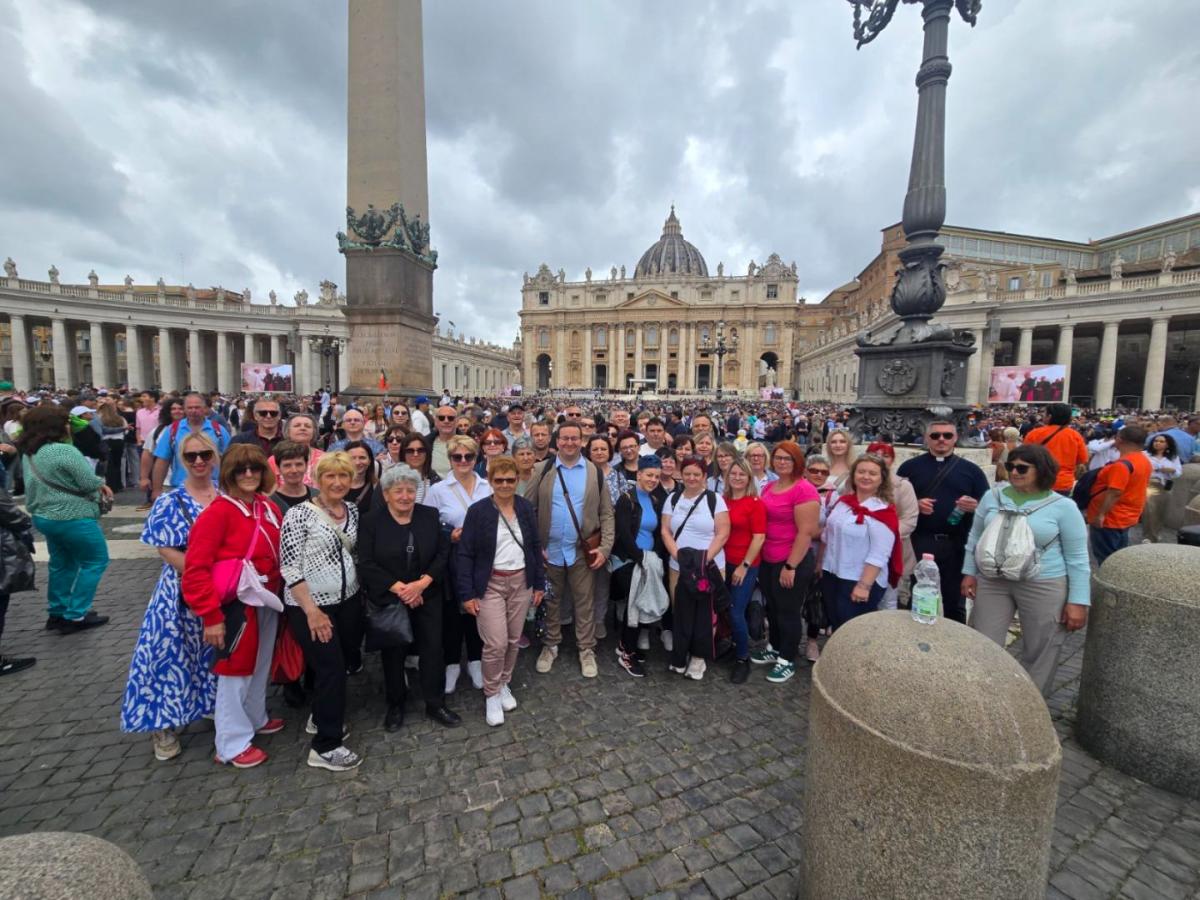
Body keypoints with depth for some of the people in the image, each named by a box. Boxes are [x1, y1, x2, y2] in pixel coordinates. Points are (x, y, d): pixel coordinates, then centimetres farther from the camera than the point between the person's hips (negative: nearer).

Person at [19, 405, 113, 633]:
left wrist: (98, 485, 8)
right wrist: (101, 485, 1)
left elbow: (47, 483, 15)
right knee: (96, 561, 3)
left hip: (44, 516, 9)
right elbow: (89, 483, -22)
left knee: (61, 564, 20)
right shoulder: (65, 451, -22)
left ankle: (57, 613, 28)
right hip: (72, 517, -9)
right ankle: (75, 616, 5)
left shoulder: (28, 453, 7)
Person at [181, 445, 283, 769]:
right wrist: (211, 616, -20)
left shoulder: (270, 509, 4)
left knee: (260, 662, 21)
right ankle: (233, 743, 24)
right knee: (236, 667, 7)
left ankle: (255, 718, 42)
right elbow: (196, 568, -19)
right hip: (236, 604, -6)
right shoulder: (218, 511, -17)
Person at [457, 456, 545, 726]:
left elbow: (535, 546, 8)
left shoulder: (526, 507, 1)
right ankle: (491, 694, 19)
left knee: (513, 640, 12)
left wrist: (539, 583, 6)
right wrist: (467, 593, -12)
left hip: (521, 582, 4)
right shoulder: (478, 510, -10)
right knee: (496, 643, -5)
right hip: (491, 584, -3)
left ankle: (504, 685, 36)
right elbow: (465, 554, -8)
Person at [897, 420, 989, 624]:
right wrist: (914, 504, -13)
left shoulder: (971, 469, 8)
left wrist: (975, 506, -13)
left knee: (954, 601, 12)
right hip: (919, 542, -1)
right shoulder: (910, 466, 5)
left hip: (957, 544, 1)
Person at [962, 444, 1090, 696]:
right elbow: (975, 537, 9)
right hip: (992, 582, 2)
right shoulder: (992, 497, 1)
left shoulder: (1063, 507, -6)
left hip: (1044, 586, -2)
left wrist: (1078, 601, -7)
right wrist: (969, 572, 6)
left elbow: (1077, 559, -4)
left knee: (1039, 653, 12)